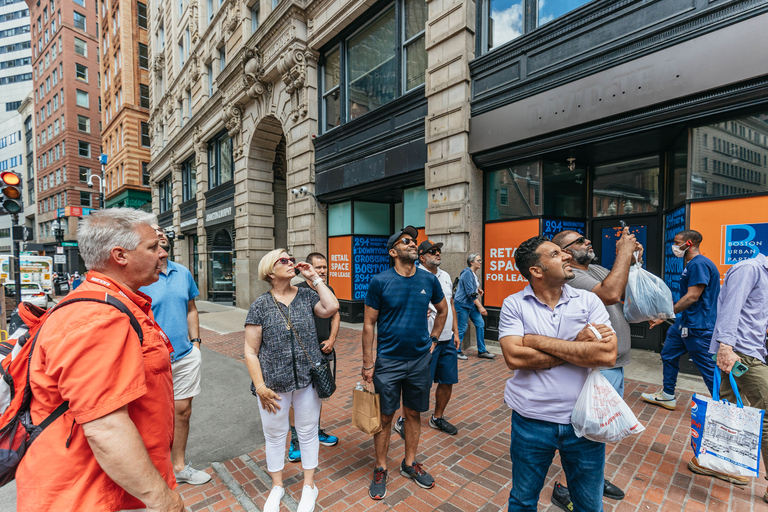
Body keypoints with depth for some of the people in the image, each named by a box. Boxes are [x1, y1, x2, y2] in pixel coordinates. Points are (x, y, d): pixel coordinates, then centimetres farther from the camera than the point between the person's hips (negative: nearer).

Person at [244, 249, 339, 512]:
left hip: (308, 379, 1)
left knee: (307, 432, 16)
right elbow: (251, 351, -5)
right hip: (274, 383, -1)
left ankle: (309, 485, 40)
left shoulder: (306, 295, -2)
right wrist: (260, 387, -10)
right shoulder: (260, 305, -6)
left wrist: (315, 278, -14)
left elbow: (331, 308, -21)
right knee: (274, 434, 18)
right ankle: (277, 486, 45)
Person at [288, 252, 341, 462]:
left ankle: (315, 431, 38)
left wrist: (331, 339, 1)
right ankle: (295, 440, 20)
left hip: (325, 352, 6)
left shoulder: (329, 290, 6)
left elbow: (335, 316, 13)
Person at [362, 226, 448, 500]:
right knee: (385, 417, 10)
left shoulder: (429, 280, -2)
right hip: (388, 361, -3)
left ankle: (410, 464, 39)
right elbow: (369, 324, -8)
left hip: (420, 360, 3)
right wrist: (367, 364, -9)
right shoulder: (380, 281, -12)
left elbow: (442, 310, 16)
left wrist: (432, 339, 9)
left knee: (413, 414, 17)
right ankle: (380, 470, 31)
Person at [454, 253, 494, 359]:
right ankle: (457, 351, 14)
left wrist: (478, 289, 9)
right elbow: (470, 293, -22)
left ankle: (482, 351, 17)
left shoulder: (474, 274, 10)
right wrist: (480, 307, -22)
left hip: (472, 304, 9)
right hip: (462, 304, -9)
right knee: (462, 328, -2)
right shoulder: (467, 273, -18)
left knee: (480, 324, 7)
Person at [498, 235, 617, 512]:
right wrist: (577, 346, -17)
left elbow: (607, 354, -16)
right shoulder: (514, 304, -9)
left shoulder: (588, 300, -4)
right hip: (531, 420, -1)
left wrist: (539, 341, -20)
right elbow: (514, 357, -20)